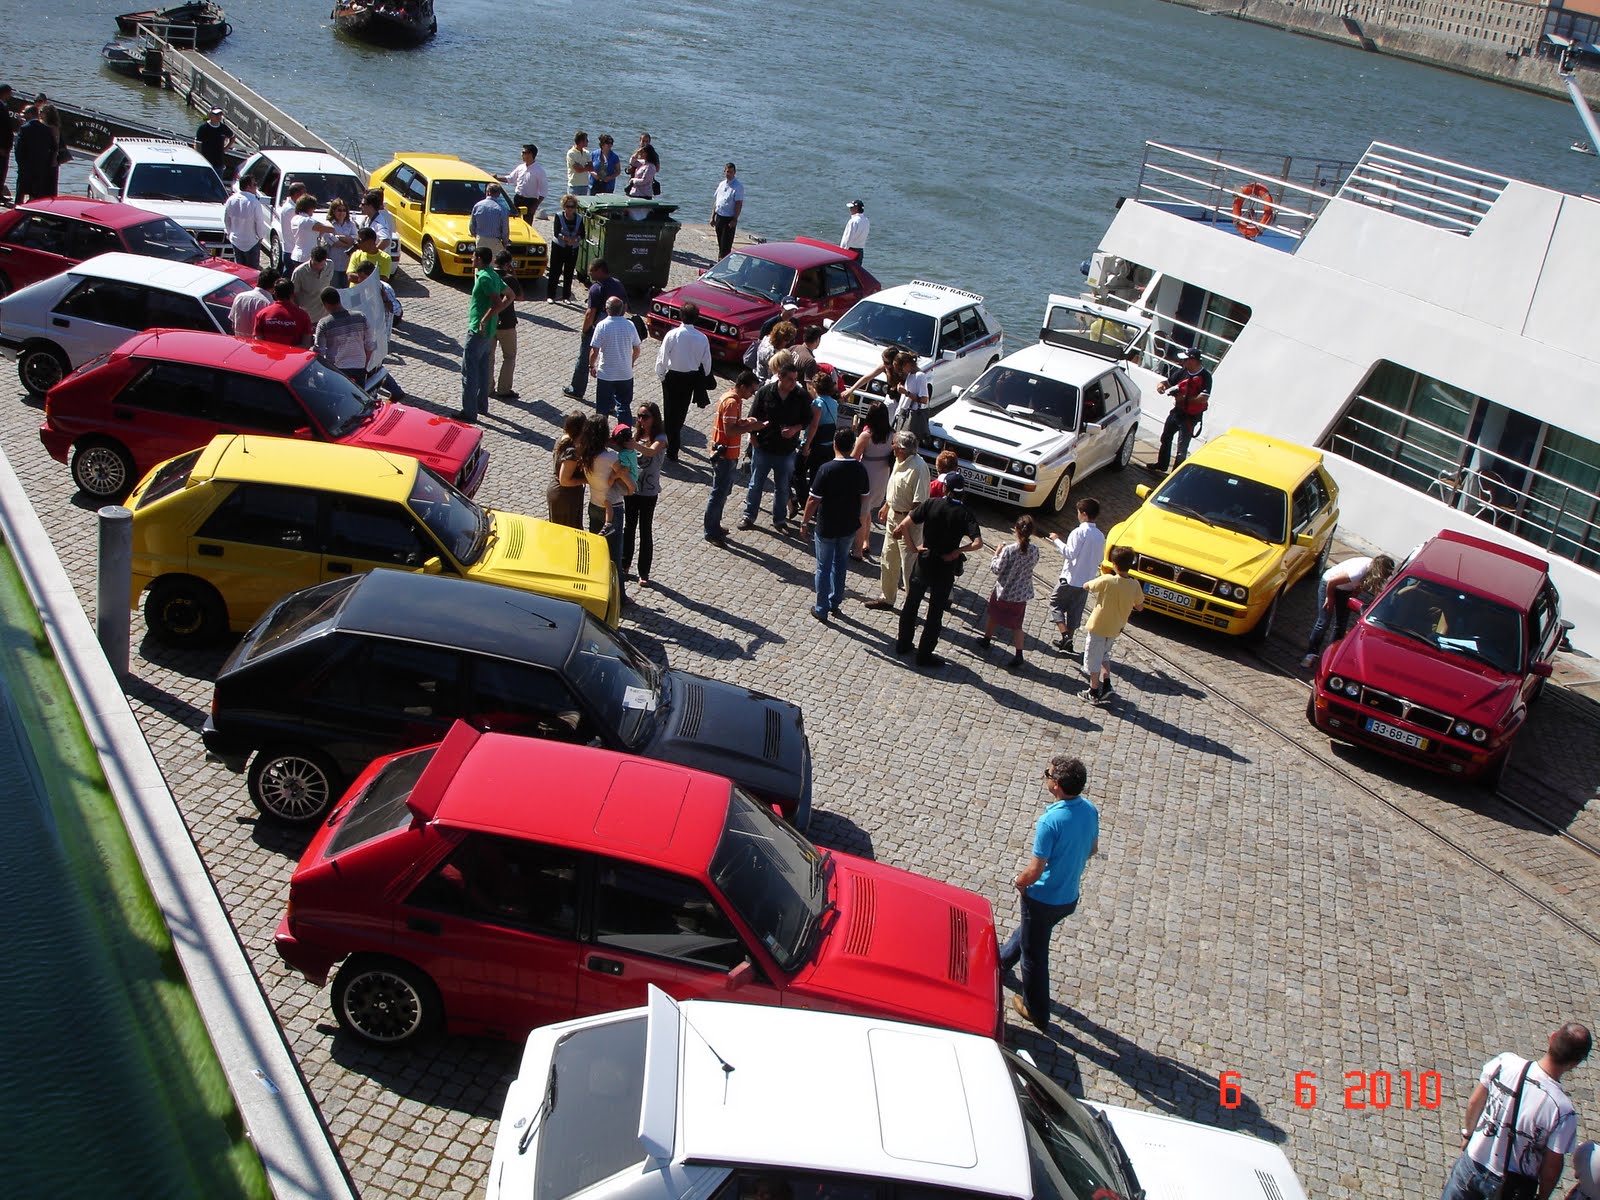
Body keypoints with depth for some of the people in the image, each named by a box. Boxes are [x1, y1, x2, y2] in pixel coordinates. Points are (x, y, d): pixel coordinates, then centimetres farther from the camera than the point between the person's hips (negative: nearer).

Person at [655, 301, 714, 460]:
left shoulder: (672, 334, -19)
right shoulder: (702, 338, -10)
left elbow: (663, 357, -13)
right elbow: (706, 361, -1)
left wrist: (660, 374, 3)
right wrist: (704, 378, 15)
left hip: (672, 377, -3)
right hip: (691, 378, 3)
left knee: (671, 412, 8)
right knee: (682, 411, 19)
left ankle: (672, 450, 9)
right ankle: (675, 441, 36)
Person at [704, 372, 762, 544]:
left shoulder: (734, 398, 9)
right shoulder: (731, 402, -23)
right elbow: (730, 430, -28)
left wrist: (745, 421, 4)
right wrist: (751, 427, -23)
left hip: (729, 454, 10)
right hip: (724, 456, -10)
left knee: (723, 491, 19)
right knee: (719, 493, -1)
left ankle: (714, 527, 30)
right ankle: (711, 532, 8)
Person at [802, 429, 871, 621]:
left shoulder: (827, 469, -21)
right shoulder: (860, 470, -7)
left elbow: (813, 500, -17)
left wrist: (805, 521, -4)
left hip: (826, 527, -4)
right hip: (849, 526, 4)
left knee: (824, 567, 9)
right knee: (841, 564, 23)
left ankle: (821, 610, 16)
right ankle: (835, 603, 32)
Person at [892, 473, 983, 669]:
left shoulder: (930, 504, -9)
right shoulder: (965, 514, -11)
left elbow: (905, 524, -15)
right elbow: (978, 542, -22)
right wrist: (957, 551, -11)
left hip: (924, 563, 1)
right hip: (945, 569, -1)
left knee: (911, 604, 19)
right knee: (935, 612, 9)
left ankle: (903, 644, 29)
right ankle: (925, 654, 13)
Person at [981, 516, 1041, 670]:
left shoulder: (1009, 550, -25)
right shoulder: (1034, 550, -12)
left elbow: (997, 569, -18)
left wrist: (996, 555, 0)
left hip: (1003, 591, -3)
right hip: (1021, 594, 3)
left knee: (993, 614, 25)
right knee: (1017, 625, 11)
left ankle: (987, 639, 44)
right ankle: (1018, 654, 1)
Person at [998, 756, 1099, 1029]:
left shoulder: (1050, 821, -34)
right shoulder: (1090, 809, -11)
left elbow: (1035, 871, -28)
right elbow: (1092, 850, 6)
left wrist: (1018, 881, -7)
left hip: (1043, 899, -7)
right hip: (1071, 896, 7)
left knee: (1034, 953, 15)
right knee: (1028, 928, 33)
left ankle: (1037, 1013, 33)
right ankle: (1003, 959, 59)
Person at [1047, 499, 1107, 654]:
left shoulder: (1079, 532, -18)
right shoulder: (1100, 536, 3)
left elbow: (1070, 554, -22)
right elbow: (1100, 558, 10)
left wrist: (1057, 541, -13)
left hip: (1070, 578, -6)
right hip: (1086, 580, 6)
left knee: (1056, 603, 8)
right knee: (1075, 611, 16)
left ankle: (1065, 635, -6)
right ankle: (1068, 640, 23)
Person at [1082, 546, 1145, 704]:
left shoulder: (1106, 580, -23)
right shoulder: (1135, 585, -11)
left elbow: (1086, 586, -7)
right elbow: (1139, 607, 2)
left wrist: (1097, 582, 12)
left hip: (1098, 627, -5)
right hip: (1116, 629, 5)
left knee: (1093, 660, 9)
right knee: (1104, 656, 27)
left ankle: (1094, 694, 16)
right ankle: (1106, 684, 16)